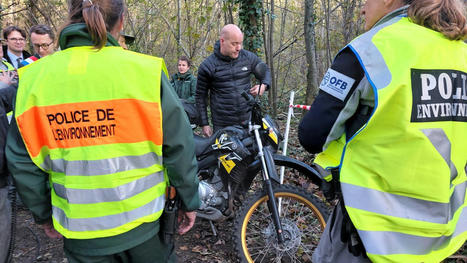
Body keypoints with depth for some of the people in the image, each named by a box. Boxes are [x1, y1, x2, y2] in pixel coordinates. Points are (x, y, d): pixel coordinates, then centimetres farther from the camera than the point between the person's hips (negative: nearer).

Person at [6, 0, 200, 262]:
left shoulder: (34, 76, -7)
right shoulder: (145, 70, -15)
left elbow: (22, 161, 0)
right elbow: (179, 147, -12)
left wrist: (43, 213, 15)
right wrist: (190, 202, 2)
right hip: (143, 221, -1)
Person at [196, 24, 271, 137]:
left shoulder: (248, 57, 4)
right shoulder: (207, 66, -3)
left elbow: (265, 71, 21)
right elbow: (201, 96, 4)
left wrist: (263, 85, -2)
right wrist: (204, 124, 2)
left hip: (248, 120, 2)